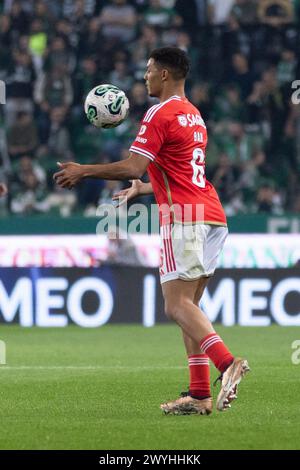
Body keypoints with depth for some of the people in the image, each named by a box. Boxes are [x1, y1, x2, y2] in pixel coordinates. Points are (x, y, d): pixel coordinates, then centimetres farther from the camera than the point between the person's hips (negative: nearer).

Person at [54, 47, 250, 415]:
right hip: (211, 217, 9)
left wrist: (84, 171, -4)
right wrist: (142, 189, 42)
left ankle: (227, 363, -32)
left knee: (177, 305, -12)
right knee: (188, 306, 8)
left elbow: (133, 167, -15)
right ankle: (200, 394, 2)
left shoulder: (160, 114, -7)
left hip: (184, 218, -9)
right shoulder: (194, 115, 21)